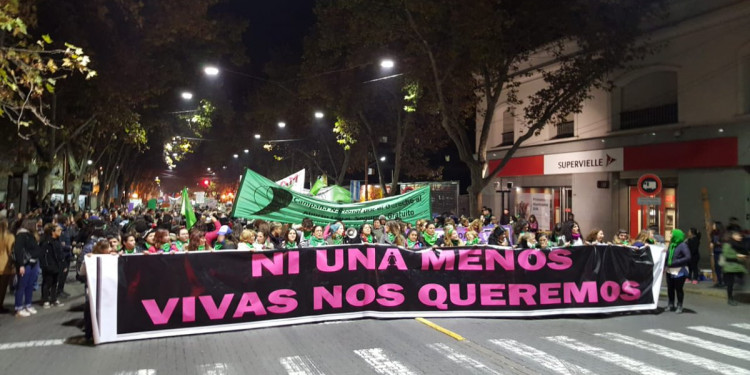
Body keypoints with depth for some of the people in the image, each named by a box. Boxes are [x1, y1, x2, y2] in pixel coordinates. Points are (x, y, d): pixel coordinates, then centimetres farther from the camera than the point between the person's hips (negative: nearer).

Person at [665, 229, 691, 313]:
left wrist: (675, 262, -21)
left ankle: (679, 306, 15)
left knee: (678, 289, 2)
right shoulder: (671, 244, 10)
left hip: (679, 271, -7)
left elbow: (688, 257, -20)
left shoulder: (683, 245, -12)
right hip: (670, 271, 7)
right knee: (670, 288, 12)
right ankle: (671, 305, 26)